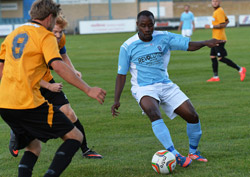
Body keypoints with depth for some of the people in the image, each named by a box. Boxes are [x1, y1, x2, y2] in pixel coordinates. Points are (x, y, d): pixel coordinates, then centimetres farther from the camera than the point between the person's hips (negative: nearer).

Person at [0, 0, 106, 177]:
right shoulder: (45, 36, -2)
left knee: (33, 146, 23)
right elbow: (58, 65, -17)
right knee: (75, 136, 1)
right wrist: (88, 89, -20)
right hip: (29, 102, -7)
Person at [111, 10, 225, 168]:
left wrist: (205, 43, -19)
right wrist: (117, 100, -5)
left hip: (166, 85, 3)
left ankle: (193, 152, 18)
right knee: (154, 114, -35)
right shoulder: (128, 47, -4)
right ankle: (175, 155, -38)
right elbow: (121, 74, 0)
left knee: (192, 116, -7)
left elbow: (189, 45, -1)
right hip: (144, 88, -3)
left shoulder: (164, 38, 1)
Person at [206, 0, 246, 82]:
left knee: (221, 58, -9)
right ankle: (215, 77, 15)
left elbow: (223, 25, -22)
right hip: (215, 38, 10)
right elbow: (227, 20, 28)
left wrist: (211, 26, -16)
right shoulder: (216, 11, 16)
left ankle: (240, 69, -4)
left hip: (219, 39, -10)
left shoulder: (219, 11, -15)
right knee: (212, 57, 10)